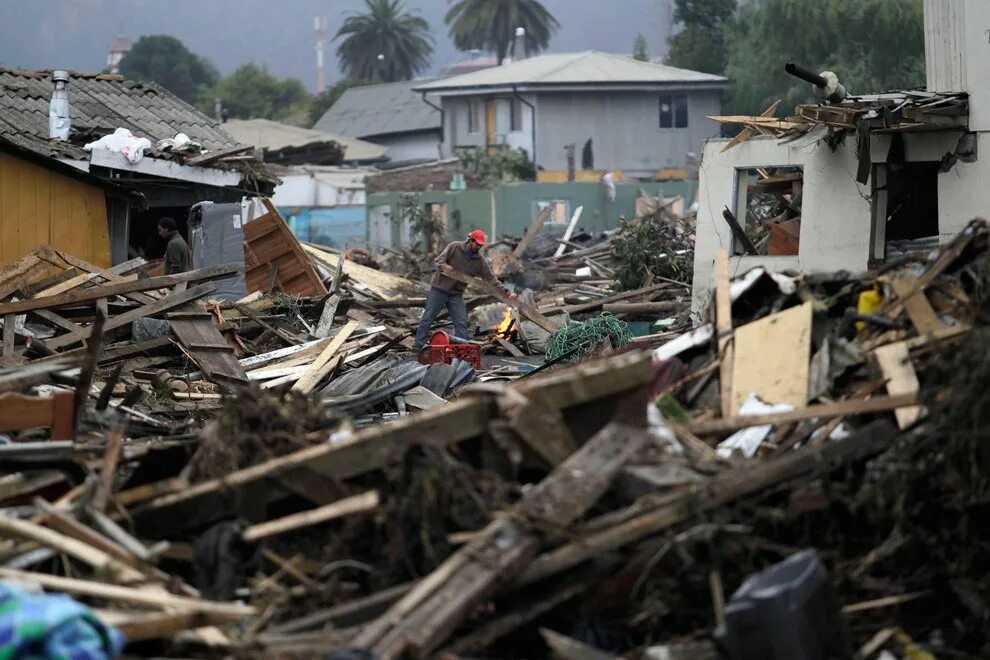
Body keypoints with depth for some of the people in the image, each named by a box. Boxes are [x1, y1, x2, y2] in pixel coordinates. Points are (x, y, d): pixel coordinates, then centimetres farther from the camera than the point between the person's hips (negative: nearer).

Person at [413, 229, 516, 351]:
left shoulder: (479, 261, -1)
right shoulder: (454, 247, -8)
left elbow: (491, 278, -1)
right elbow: (439, 259, -12)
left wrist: (506, 292, -10)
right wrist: (444, 266, -36)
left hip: (456, 295, 3)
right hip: (438, 289, -3)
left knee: (461, 324, -2)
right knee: (427, 319, 1)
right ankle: (417, 347, 8)